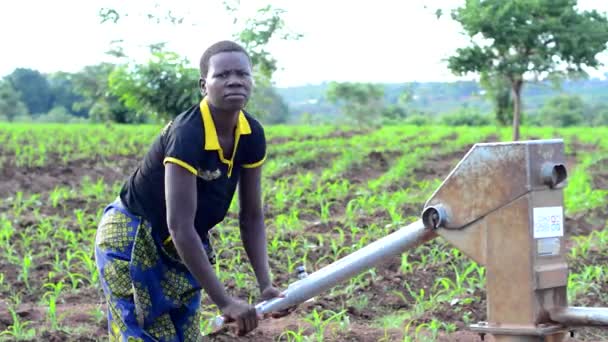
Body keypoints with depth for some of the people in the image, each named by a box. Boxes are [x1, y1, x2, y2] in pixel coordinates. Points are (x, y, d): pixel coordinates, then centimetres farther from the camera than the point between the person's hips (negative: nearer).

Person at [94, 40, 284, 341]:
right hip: (131, 240, -7)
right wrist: (224, 301, -34)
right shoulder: (186, 135, -31)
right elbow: (180, 227, -34)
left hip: (182, 247, 7)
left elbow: (251, 216, -2)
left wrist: (265, 285, -12)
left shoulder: (252, 136, -9)